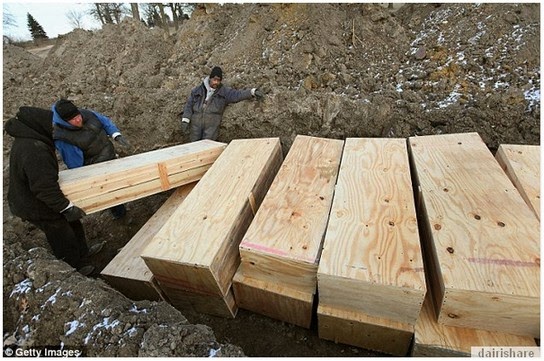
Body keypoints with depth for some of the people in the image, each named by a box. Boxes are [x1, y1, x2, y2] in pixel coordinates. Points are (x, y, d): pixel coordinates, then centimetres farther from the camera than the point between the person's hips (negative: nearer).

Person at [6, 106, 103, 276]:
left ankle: (82, 251, 47)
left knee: (72, 224, 25)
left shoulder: (25, 139, -1)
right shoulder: (34, 149, -34)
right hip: (37, 207, -9)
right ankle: (74, 270, 33)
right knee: (64, 238, 11)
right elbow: (44, 187, -35)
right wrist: (67, 207, -28)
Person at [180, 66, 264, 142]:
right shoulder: (197, 90, 8)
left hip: (212, 126, -2)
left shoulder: (224, 92, 3)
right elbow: (189, 105, 8)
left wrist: (253, 92, -26)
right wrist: (185, 120, -4)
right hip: (196, 124, 2)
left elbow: (238, 94, -10)